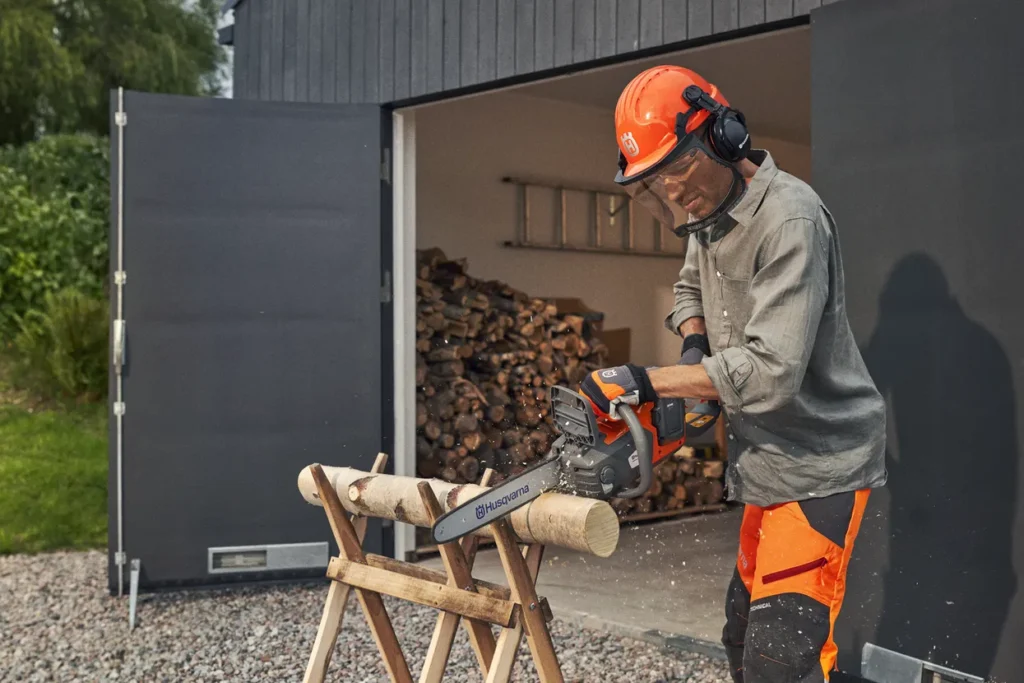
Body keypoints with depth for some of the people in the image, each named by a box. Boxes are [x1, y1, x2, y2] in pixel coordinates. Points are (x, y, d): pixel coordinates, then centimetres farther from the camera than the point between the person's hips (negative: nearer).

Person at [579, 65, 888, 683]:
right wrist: (695, 350, 3)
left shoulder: (789, 219, -22)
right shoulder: (709, 214, 6)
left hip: (819, 465, -9)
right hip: (765, 463, 9)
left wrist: (643, 381, -22)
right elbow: (691, 288, 25)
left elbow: (771, 370, -28)